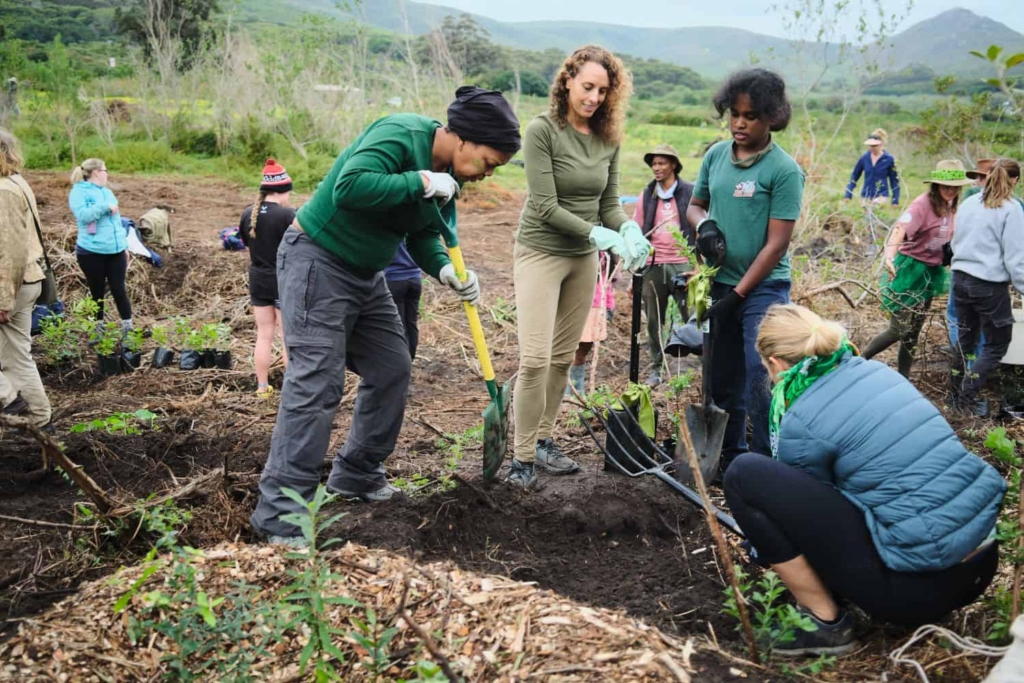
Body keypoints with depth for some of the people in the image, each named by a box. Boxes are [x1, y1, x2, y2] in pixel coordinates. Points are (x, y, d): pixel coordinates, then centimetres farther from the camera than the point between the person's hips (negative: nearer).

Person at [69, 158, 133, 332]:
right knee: (97, 292, 7)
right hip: (91, 251, -5)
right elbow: (83, 215, -22)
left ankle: (128, 326, 11)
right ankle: (98, 327, 20)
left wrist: (124, 245, 18)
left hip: (115, 250, 5)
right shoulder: (79, 192, -6)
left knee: (119, 290, 4)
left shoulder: (107, 191, 16)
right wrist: (105, 206, -19)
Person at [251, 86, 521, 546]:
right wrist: (420, 182, -30)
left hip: (366, 274, 9)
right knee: (317, 381, -14)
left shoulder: (449, 175, 5)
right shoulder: (400, 134, -22)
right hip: (317, 261, -9)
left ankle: (357, 474, 27)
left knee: (392, 371, 10)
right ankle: (280, 513, -10)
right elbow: (350, 186, -36)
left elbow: (423, 236, 10)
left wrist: (445, 270, -9)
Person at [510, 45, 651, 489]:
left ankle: (544, 441, 24)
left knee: (563, 359, 11)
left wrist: (629, 228, -17)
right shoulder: (542, 130, -14)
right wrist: (600, 235, -23)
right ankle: (523, 457, 2)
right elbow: (546, 206, -18)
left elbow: (608, 202, 4)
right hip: (540, 253, -6)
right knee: (535, 359, -10)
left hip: (583, 258, 6)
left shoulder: (607, 137, 1)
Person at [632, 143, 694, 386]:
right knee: (653, 321, 9)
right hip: (653, 266, 3)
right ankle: (656, 369, 19)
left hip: (682, 265, -3)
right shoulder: (647, 195, 9)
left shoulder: (689, 192, 0)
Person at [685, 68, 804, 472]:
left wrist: (737, 294, -14)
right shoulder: (716, 155, 6)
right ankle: (730, 457, 27)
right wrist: (703, 223, -6)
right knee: (724, 380, 13)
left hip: (763, 288, -5)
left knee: (759, 381, -10)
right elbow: (695, 205, 18)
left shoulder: (784, 170, -10)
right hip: (721, 283, 5)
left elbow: (777, 243, -12)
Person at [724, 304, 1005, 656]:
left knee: (746, 475, -7)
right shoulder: (875, 371, 10)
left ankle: (823, 621, 2)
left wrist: (768, 550, 29)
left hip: (917, 585, -8)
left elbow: (800, 503, 7)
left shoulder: (801, 422, -11)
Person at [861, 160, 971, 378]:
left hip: (931, 272, 8)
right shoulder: (923, 204, -19)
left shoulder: (951, 207, 5)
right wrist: (890, 255, -51)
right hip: (909, 268, -8)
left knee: (913, 331, 14)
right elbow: (901, 228, -35)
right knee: (899, 329, -9)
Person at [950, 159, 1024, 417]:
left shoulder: (969, 203, 6)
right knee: (997, 345, 7)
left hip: (961, 278, 7)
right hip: (990, 285, -7)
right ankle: (968, 395, 0)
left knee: (966, 338, 18)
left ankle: (957, 395, 25)